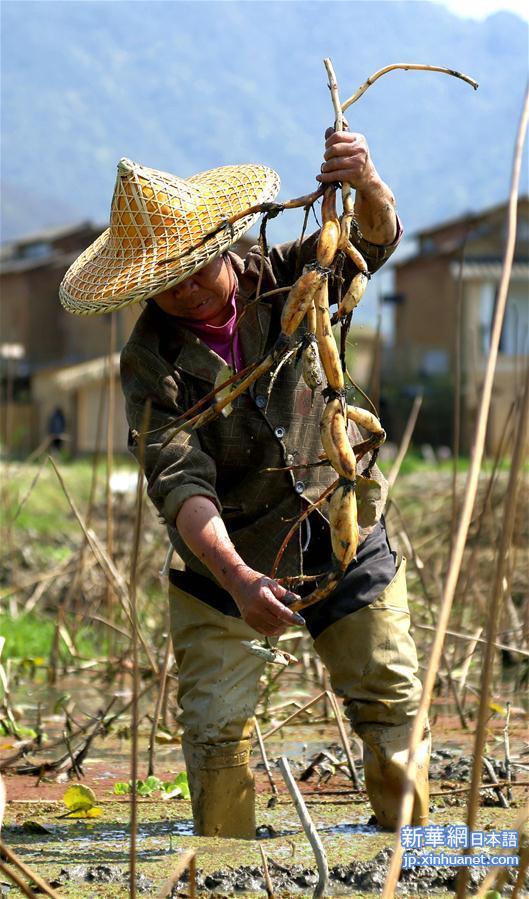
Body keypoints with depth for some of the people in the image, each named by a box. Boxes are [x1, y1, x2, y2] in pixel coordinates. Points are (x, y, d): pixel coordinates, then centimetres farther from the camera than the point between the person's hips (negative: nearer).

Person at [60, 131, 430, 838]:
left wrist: (367, 186, -43)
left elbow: (373, 240, -18)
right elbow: (179, 484, -27)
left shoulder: (281, 278, -7)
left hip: (342, 523, 2)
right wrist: (237, 578, -42)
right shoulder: (150, 361, -17)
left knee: (391, 697, 6)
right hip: (224, 551, -2)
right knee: (216, 721, -6)